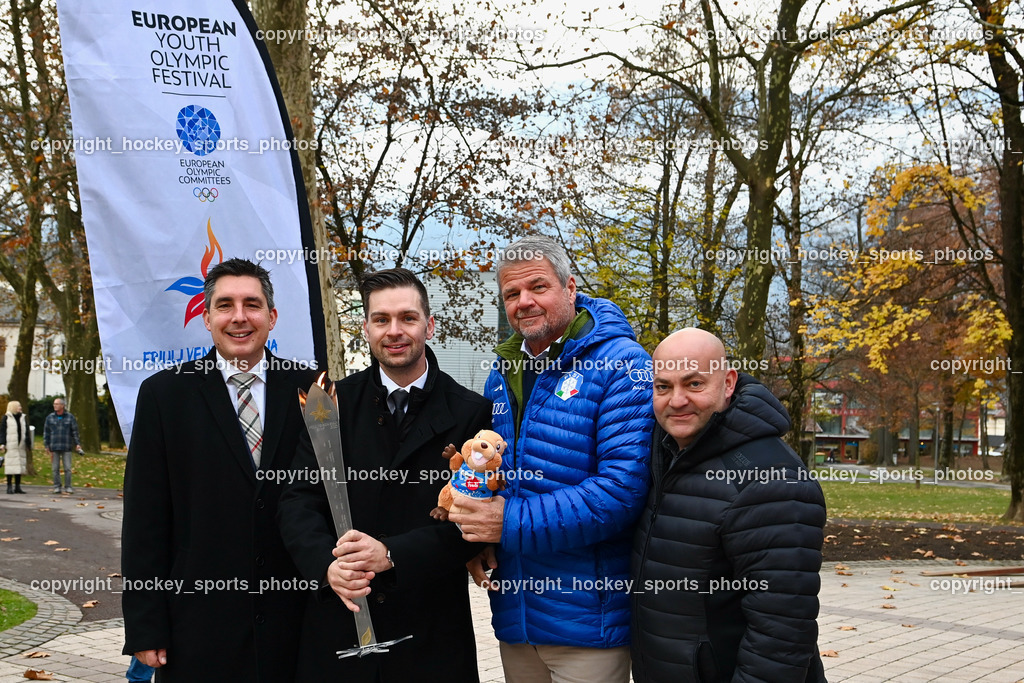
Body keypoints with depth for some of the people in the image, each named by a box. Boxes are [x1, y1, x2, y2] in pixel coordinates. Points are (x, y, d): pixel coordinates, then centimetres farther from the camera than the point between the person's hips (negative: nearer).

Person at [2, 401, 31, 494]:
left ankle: (17, 486, 10)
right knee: (11, 465, -7)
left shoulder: (23, 418, 15)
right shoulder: (6, 418, 1)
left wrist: (29, 444, 14)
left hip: (21, 446, 5)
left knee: (20, 466, 4)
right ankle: (9, 487, -2)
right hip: (11, 446, -5)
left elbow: (27, 432, 17)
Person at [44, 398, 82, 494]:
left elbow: (75, 431, 6)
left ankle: (68, 487, 3)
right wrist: (46, 446, 1)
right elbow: (46, 432, 8)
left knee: (67, 468, -2)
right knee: (55, 468, 2)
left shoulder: (70, 417, 5)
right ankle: (57, 487, 9)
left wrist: (77, 444, -3)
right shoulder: (50, 417, 7)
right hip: (54, 447, 1)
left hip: (66, 447, -1)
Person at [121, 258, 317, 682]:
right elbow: (145, 519, -2)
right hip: (199, 627, -1)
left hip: (293, 621, 1)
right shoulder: (164, 393, 0)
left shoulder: (307, 390, 2)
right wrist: (145, 628, -4)